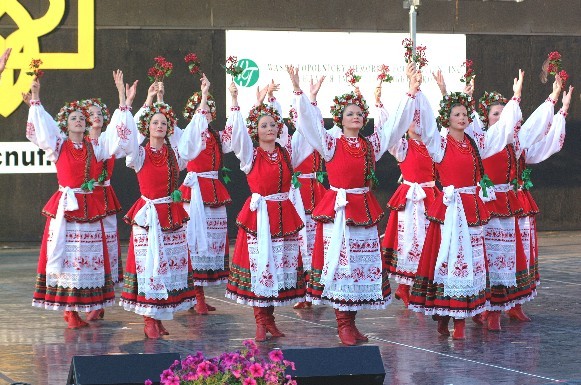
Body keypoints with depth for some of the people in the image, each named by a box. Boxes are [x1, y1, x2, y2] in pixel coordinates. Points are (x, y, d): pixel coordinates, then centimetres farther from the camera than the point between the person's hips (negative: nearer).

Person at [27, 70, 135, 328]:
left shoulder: (95, 146, 8)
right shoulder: (58, 146, 2)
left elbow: (118, 132, 5)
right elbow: (41, 126, -9)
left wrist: (123, 99, -1)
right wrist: (35, 98, -19)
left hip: (90, 207, 3)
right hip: (65, 207, -3)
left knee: (90, 255, 2)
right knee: (63, 252, -5)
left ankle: (82, 305, 8)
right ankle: (67, 308, 0)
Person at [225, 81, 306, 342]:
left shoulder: (285, 152, 9)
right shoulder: (250, 154, -1)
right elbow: (238, 134, -15)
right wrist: (235, 102, -21)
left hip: (284, 215, 4)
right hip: (259, 214, -4)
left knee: (281, 263, 6)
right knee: (258, 262, -4)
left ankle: (269, 317, 16)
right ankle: (260, 322, 2)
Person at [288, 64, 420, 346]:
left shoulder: (371, 144, 9)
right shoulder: (331, 143, -2)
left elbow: (395, 124, 13)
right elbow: (309, 121, -12)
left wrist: (410, 94, 9)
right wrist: (298, 92, -23)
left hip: (364, 209, 5)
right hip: (338, 207, -5)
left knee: (363, 262, 6)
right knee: (339, 261, -5)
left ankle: (350, 320, 16)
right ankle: (342, 325, -1)